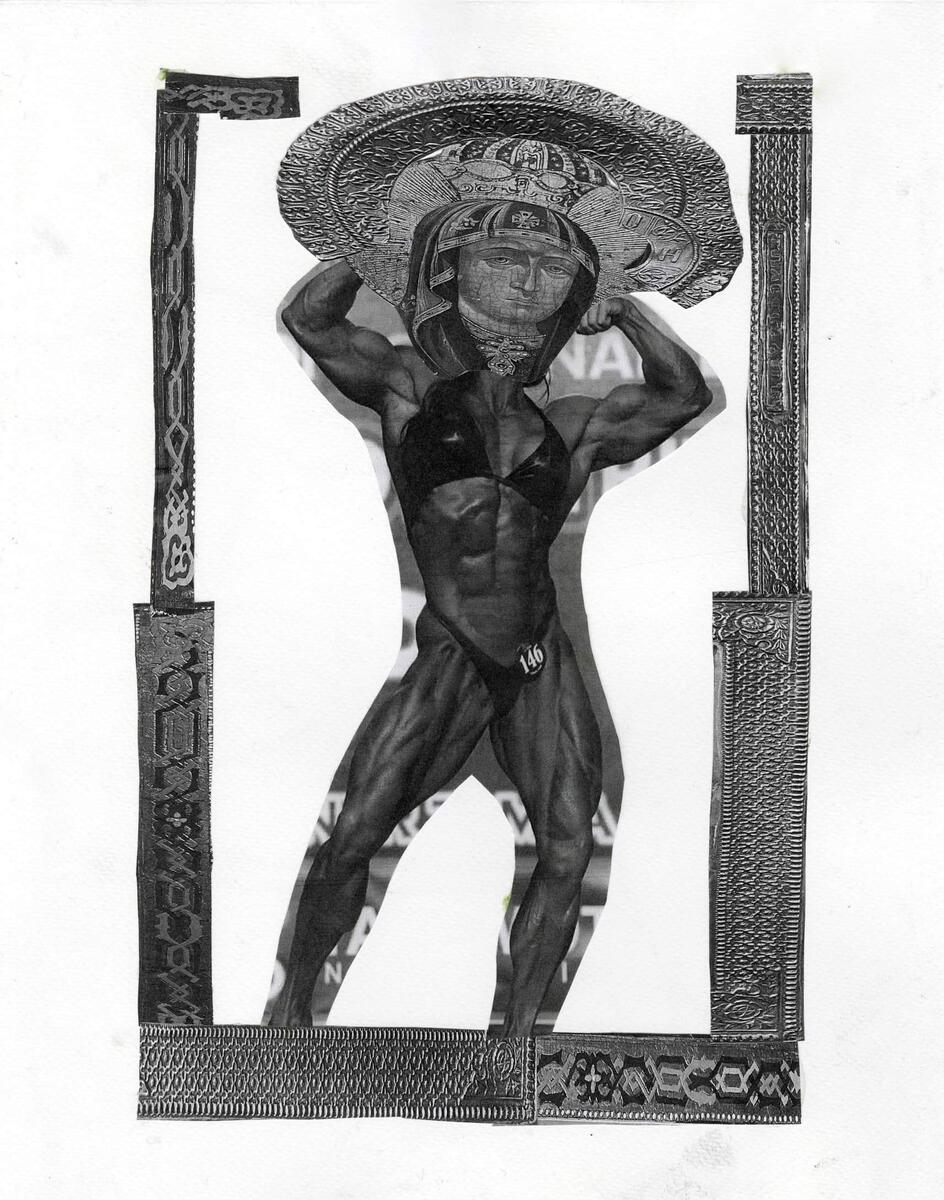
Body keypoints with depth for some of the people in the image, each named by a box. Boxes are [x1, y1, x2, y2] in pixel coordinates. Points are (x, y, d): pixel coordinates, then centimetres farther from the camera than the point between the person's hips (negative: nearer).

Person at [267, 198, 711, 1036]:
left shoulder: (573, 427, 11)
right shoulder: (410, 388, 5)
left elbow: (687, 393, 10)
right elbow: (308, 319, -1)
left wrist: (621, 310, 11)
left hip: (543, 666, 3)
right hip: (444, 661, -3)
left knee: (568, 855, -1)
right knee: (353, 838, -3)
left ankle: (517, 1032, 19)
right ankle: (294, 1000, 22)